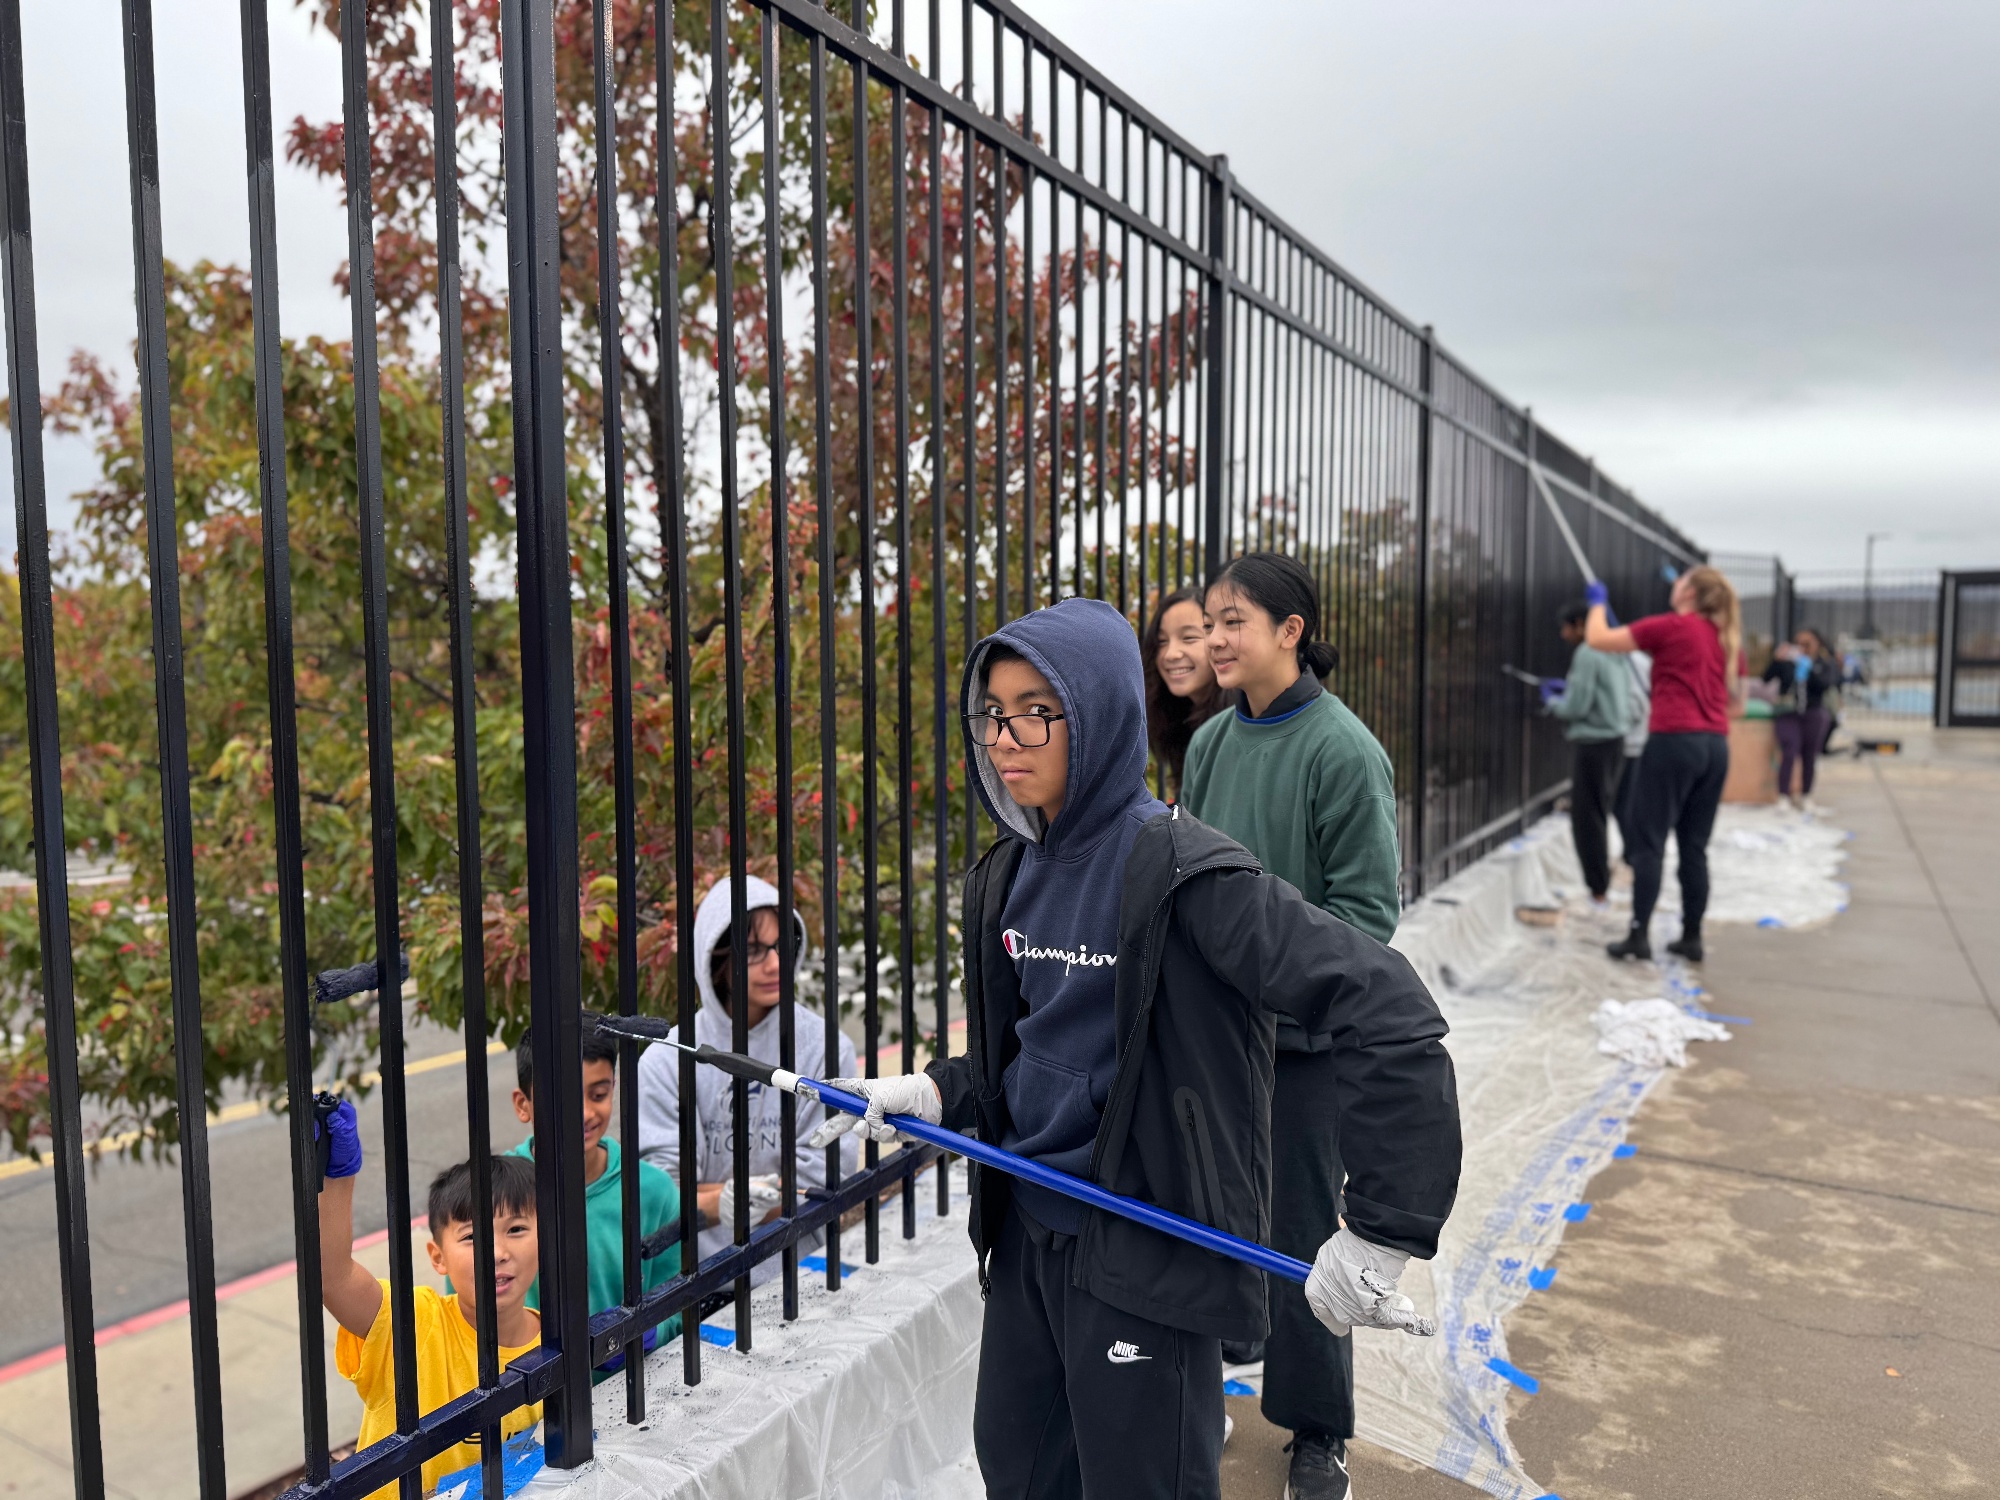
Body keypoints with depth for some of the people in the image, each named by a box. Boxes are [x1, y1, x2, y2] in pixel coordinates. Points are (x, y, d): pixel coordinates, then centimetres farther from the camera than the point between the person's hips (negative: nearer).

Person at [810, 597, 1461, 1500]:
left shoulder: (1181, 872, -22)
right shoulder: (1011, 873, 3)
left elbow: (1385, 1010, -27)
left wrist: (1383, 1230, -28)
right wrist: (932, 1093, 1)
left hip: (1146, 1252, -7)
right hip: (1026, 1229, 8)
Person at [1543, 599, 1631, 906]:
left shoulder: (1586, 654, -15)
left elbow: (1576, 708, -18)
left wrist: (1551, 700, 0)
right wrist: (1567, 688, 17)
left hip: (1593, 743, -9)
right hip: (1614, 740, 9)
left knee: (1586, 820, -3)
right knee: (1598, 816, 17)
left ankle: (1598, 890, 0)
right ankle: (1602, 885, 23)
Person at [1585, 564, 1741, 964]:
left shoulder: (1670, 627, -7)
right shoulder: (1724, 636, 13)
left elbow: (1598, 639, -5)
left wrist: (1598, 603, 13)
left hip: (1675, 741, -7)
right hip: (1715, 745, 7)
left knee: (1649, 842, -2)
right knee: (1695, 847, 10)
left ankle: (1639, 935, -3)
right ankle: (1692, 937, 13)